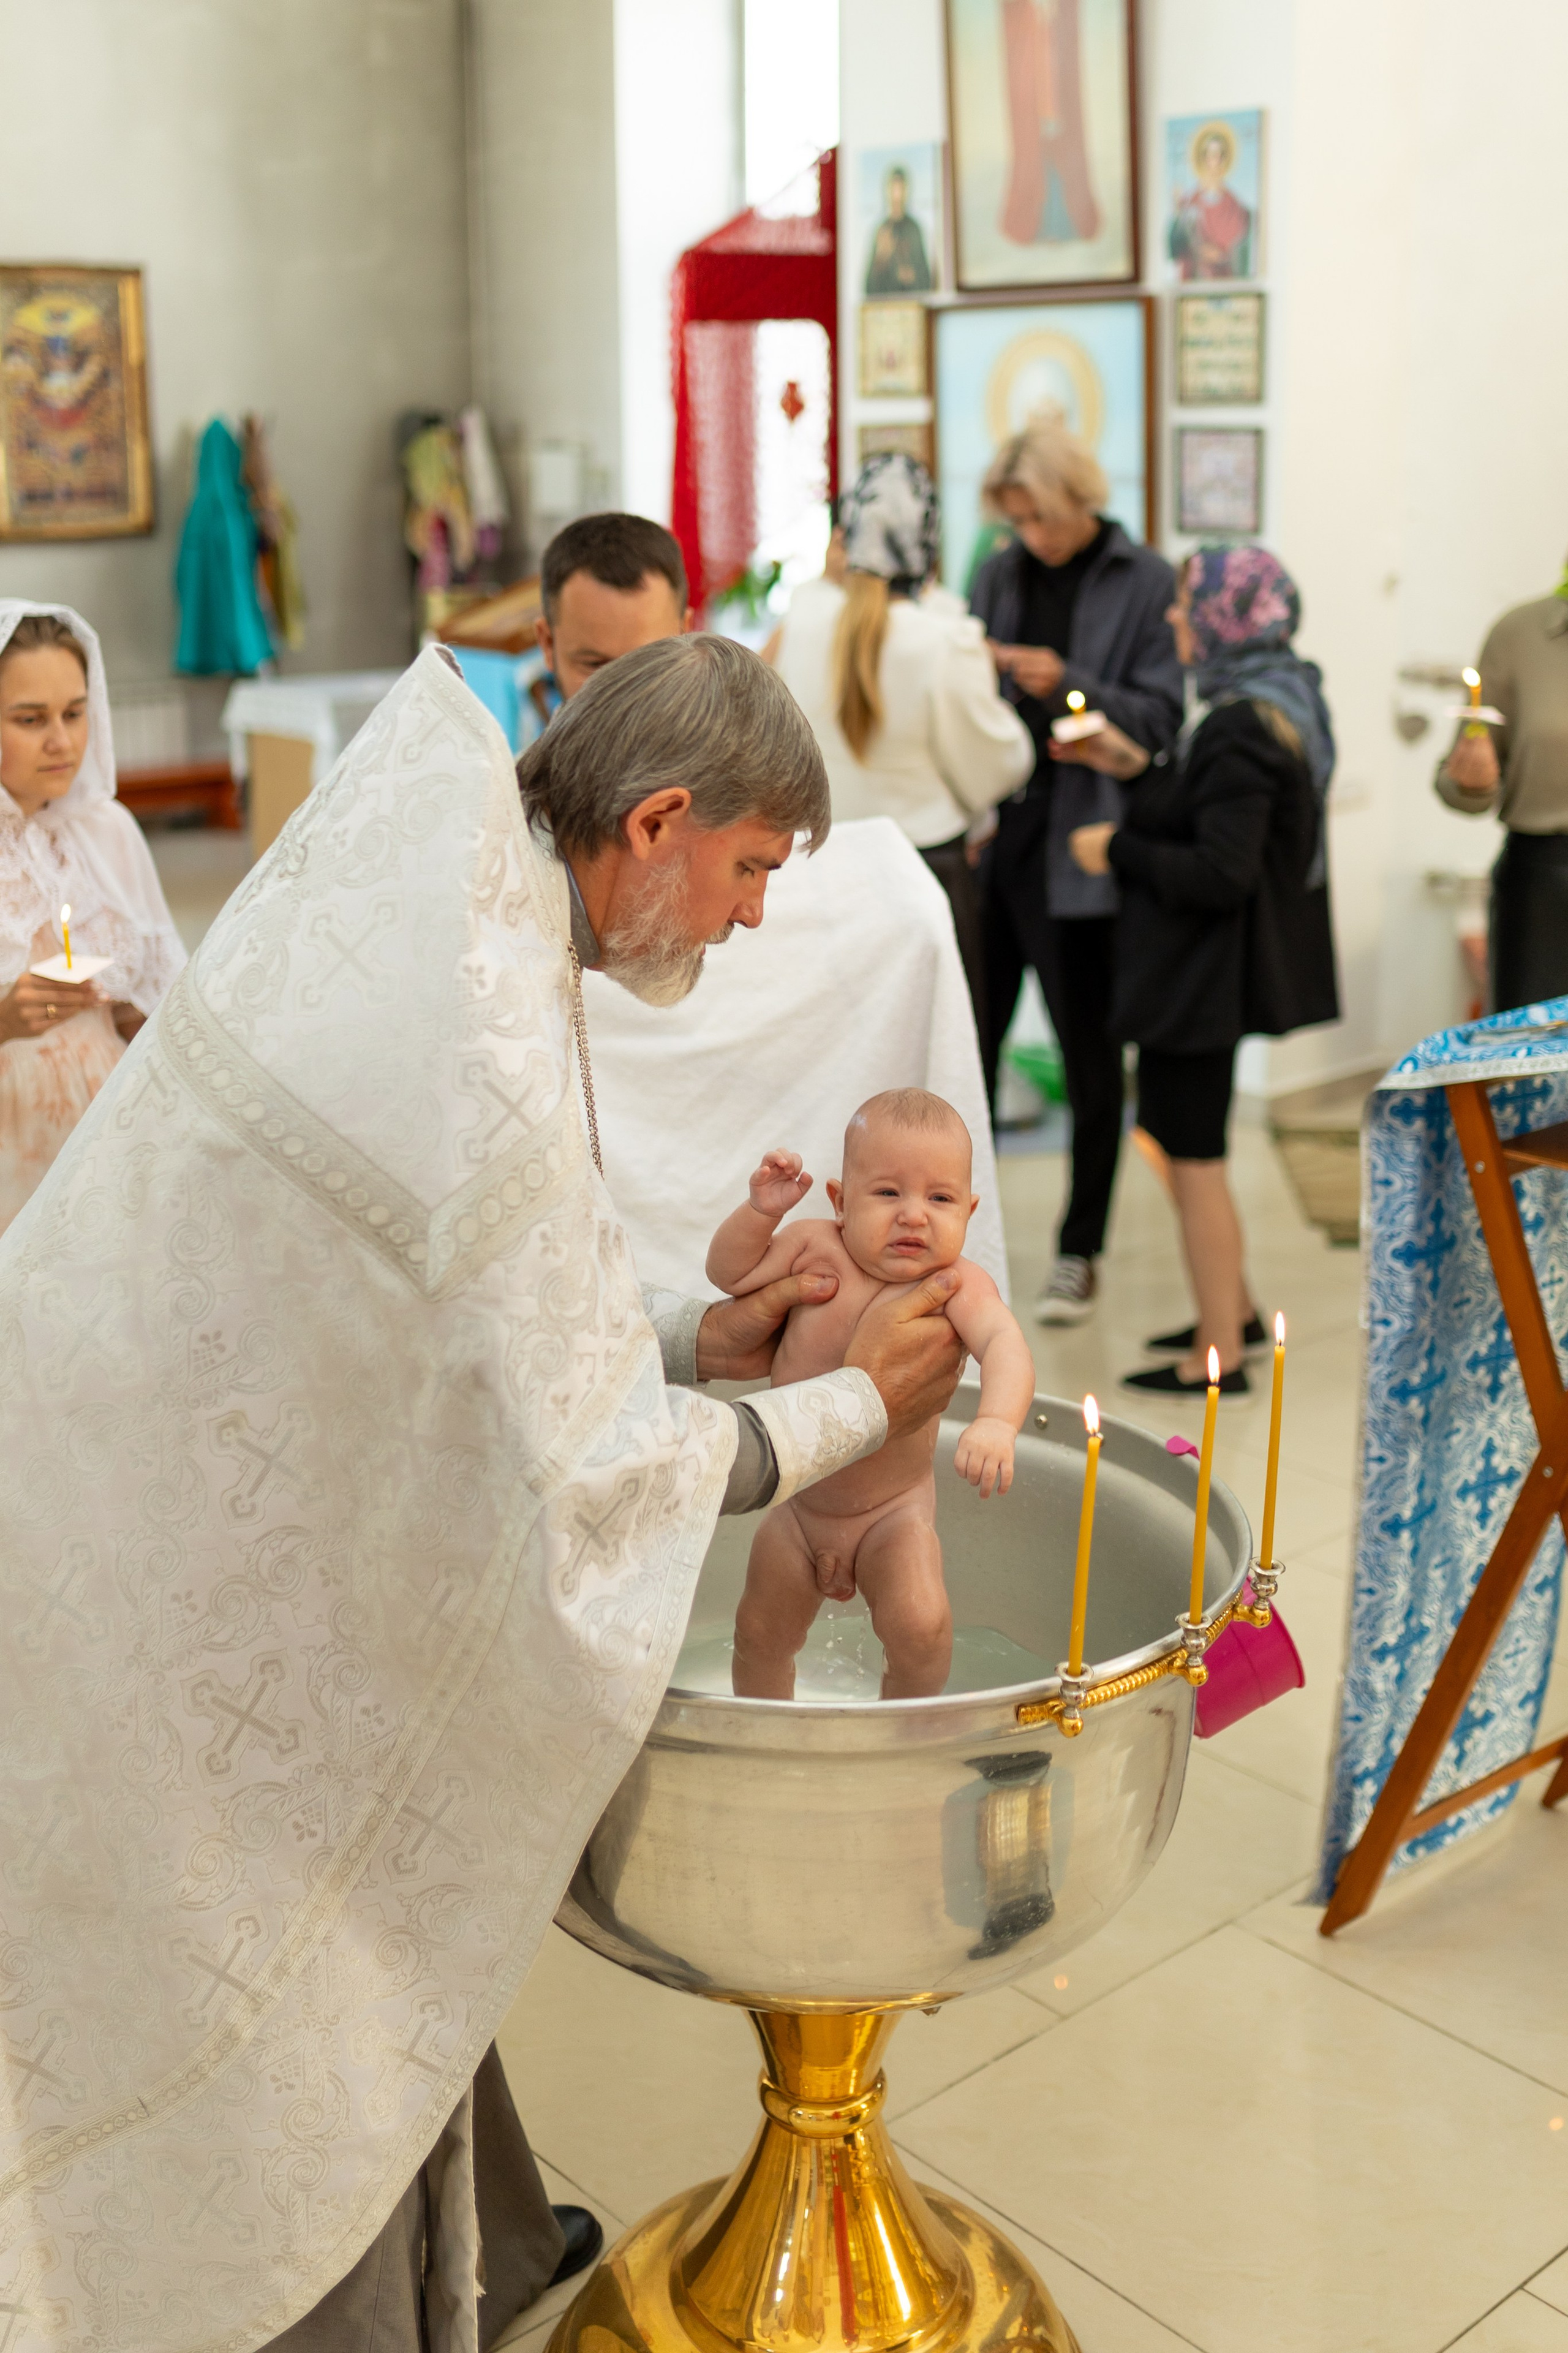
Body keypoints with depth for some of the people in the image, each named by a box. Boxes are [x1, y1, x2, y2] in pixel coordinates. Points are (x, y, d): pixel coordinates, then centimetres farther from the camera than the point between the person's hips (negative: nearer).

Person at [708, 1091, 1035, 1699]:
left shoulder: (959, 1284, -22)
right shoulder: (817, 1249, -13)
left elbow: (1004, 1344, -40)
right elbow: (729, 1273, 0)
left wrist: (997, 1421, -60)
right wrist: (760, 1211, -18)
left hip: (893, 1513, -3)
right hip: (797, 1507, 3)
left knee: (921, 1625, -24)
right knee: (760, 1636, 14)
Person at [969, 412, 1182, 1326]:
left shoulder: (1147, 582, -3)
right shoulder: (1000, 574, 11)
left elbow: (1160, 716, -6)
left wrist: (1069, 686, -19)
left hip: (1080, 853, -4)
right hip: (991, 839, 4)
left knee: (1090, 1060, 5)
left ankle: (1080, 1253, 17)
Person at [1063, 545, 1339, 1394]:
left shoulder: (1240, 729, -22)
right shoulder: (1283, 701, 10)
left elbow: (1221, 871, -27)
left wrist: (1118, 851, -15)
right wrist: (1136, 767, 8)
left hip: (1204, 974, -11)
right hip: (1210, 970, 11)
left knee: (1194, 1158, -1)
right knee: (1187, 1141, 22)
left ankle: (1219, 1355, 9)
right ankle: (1233, 1309, 34)